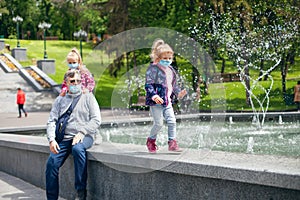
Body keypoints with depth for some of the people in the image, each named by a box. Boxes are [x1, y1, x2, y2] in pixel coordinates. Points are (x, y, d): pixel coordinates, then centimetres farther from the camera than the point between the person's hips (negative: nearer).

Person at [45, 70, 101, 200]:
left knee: (77, 149, -37)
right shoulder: (60, 100, 18)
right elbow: (52, 121, 11)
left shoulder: (88, 97, 11)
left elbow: (96, 120, 2)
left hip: (84, 137, -3)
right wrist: (52, 139, -7)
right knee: (52, 162, -21)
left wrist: (81, 133, -12)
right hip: (65, 138, 3)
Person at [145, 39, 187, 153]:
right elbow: (148, 85, -15)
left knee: (172, 121, -2)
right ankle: (151, 141, 19)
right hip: (156, 102, -7)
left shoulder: (170, 70, 14)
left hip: (167, 101, 7)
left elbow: (173, 84, 25)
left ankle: (172, 142, 5)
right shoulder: (153, 69, -10)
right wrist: (154, 95, -27)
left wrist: (178, 93, 8)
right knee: (158, 123, -3)